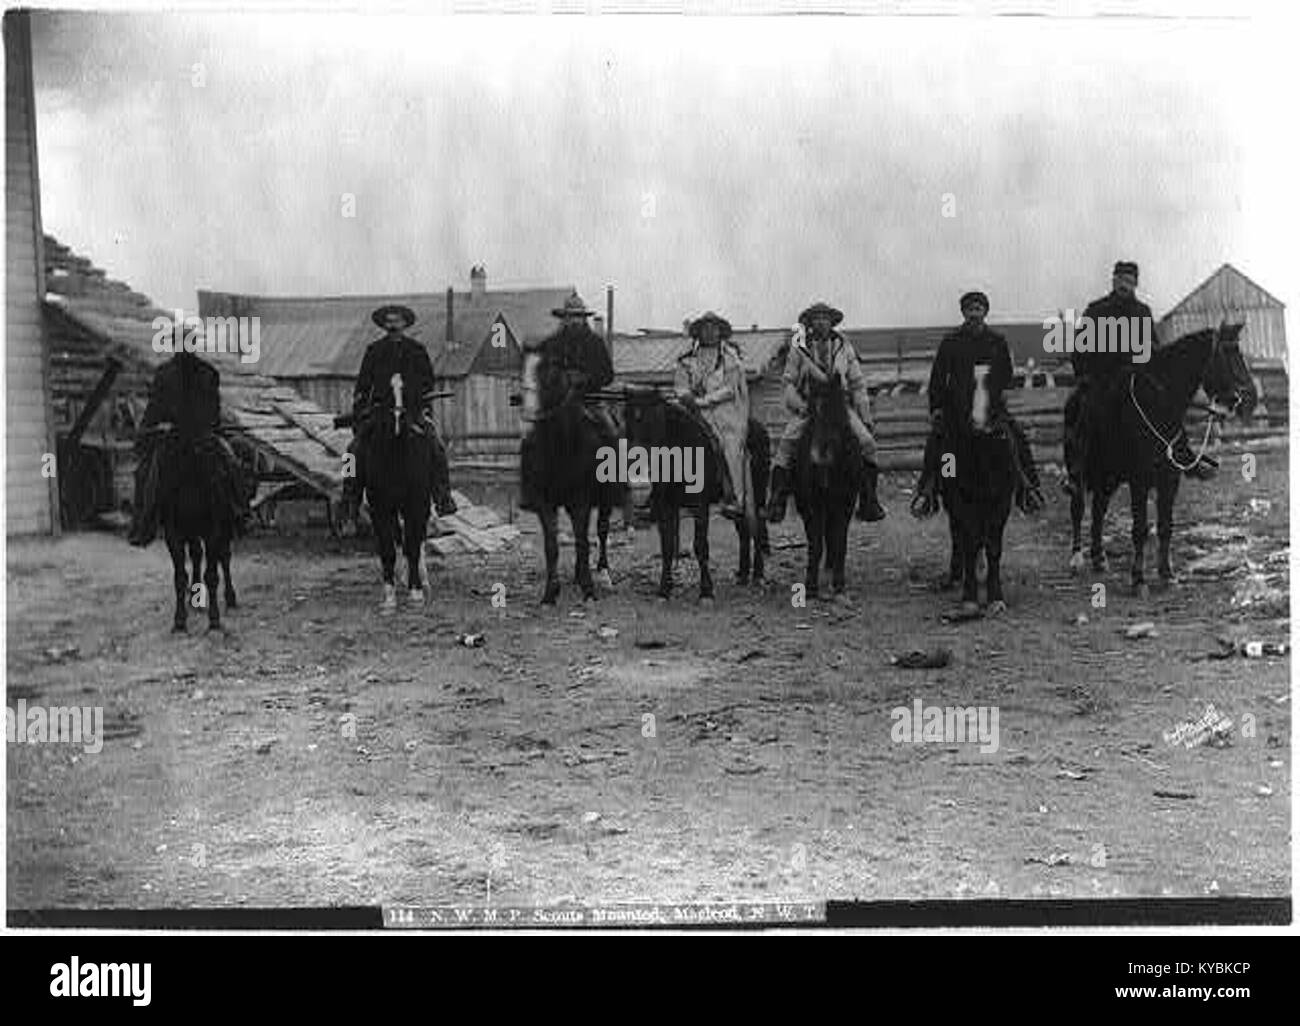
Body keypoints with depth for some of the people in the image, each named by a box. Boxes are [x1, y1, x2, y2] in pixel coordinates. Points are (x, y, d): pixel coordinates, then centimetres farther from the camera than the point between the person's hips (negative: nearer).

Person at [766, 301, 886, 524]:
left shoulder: (844, 347, 6)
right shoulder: (799, 349, 1)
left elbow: (857, 384, 10)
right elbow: (789, 382, 5)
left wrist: (865, 417, 7)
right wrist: (799, 405, -11)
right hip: (807, 407, -1)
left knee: (866, 442, -14)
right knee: (786, 445, -19)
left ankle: (868, 502, -4)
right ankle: (777, 502, -11)